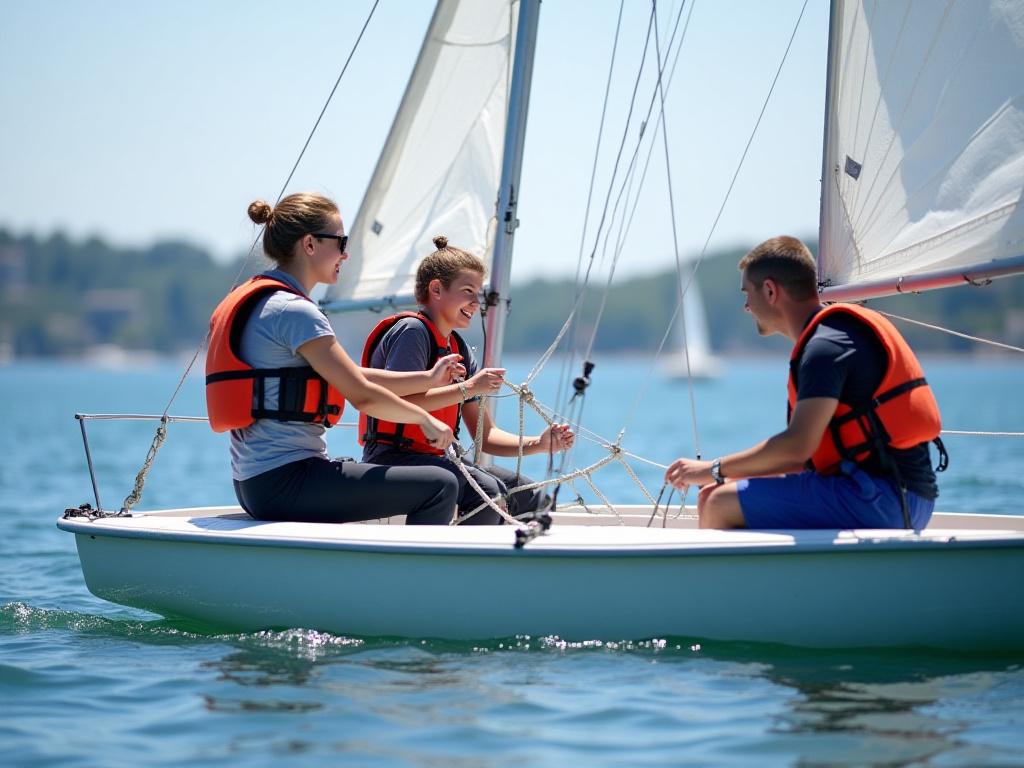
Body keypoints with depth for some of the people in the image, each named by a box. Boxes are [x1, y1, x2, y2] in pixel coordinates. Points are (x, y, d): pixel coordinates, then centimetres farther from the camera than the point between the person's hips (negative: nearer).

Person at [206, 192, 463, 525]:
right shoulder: (294, 311, -14)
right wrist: (424, 418, 0)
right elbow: (362, 395, -16)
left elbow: (351, 377, 19)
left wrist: (427, 378, 20)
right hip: (286, 482, -11)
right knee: (439, 486, -12)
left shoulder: (256, 304, 17)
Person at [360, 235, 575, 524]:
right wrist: (468, 388, -21)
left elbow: (484, 435, 16)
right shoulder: (411, 331, -9)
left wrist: (537, 444, -1)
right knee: (487, 490, -30)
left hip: (436, 459, 9)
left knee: (534, 499, 1)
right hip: (392, 459, -9)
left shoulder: (460, 350, 18)